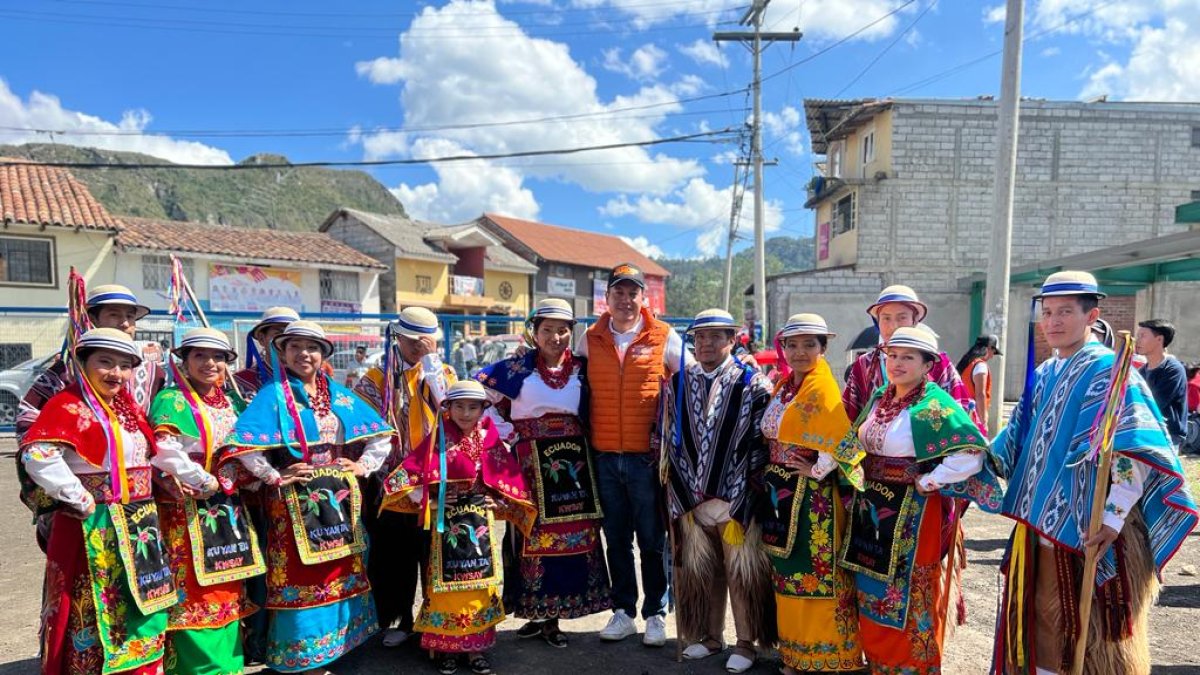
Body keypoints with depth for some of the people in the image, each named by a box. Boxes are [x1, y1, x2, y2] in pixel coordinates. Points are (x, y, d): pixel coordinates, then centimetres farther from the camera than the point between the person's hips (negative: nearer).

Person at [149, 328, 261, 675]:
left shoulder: (233, 404, 12)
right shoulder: (172, 400, -9)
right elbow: (166, 451, -24)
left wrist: (232, 480, 1)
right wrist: (205, 482, -18)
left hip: (228, 512, 7)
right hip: (187, 513, -7)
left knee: (227, 594, 14)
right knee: (194, 597, -3)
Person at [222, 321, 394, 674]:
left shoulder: (340, 395, 8)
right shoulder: (274, 394, -6)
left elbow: (381, 435, 13)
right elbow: (242, 441, -19)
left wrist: (363, 466, 3)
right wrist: (273, 476, -17)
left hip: (339, 499, 5)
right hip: (295, 502, -5)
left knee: (338, 574, 12)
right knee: (299, 577, -1)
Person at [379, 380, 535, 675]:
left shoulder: (490, 440, 2)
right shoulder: (438, 439, -3)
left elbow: (510, 477, 7)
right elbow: (406, 475, -5)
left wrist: (499, 502, -4)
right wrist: (425, 500, -10)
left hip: (480, 521, 2)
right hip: (446, 521, -2)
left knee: (479, 581, 7)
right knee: (446, 582, 5)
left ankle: (476, 646, 20)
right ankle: (446, 646, 19)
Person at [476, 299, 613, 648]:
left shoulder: (581, 368, 7)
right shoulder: (516, 367, -1)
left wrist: (584, 441, 3)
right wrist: (506, 432, -4)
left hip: (573, 462, 3)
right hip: (531, 461, -3)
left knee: (571, 534, 4)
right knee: (533, 535, 2)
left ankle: (553, 617, 17)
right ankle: (535, 613, 17)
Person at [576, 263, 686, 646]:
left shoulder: (664, 338, -2)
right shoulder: (590, 340, 6)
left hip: (648, 456, -3)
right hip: (604, 457, 3)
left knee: (652, 540, 7)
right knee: (616, 539, 13)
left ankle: (655, 614, 22)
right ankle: (623, 612, 27)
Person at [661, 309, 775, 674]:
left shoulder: (753, 384, -3)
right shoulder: (677, 384, 8)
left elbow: (759, 444, -6)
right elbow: (672, 443, 8)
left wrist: (734, 501, -10)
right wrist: (686, 496, 1)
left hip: (736, 500, -3)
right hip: (690, 499, 4)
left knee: (742, 573, 6)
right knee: (697, 571, 13)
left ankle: (746, 642, 23)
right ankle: (709, 636, 31)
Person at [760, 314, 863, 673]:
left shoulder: (822, 388, -15)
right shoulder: (783, 385, 9)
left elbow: (846, 440, -27)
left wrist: (818, 470, -16)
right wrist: (773, 479, 12)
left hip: (811, 496, -8)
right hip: (781, 492, 8)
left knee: (814, 573, 2)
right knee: (789, 573, 16)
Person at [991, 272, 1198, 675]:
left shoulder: (1108, 370, -11)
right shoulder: (1043, 376, 11)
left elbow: (1137, 451, -19)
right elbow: (1016, 444, 16)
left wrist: (1113, 517, -24)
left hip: (1092, 531, -7)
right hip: (1043, 525, 7)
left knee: (1093, 630, 6)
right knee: (1044, 622, 16)